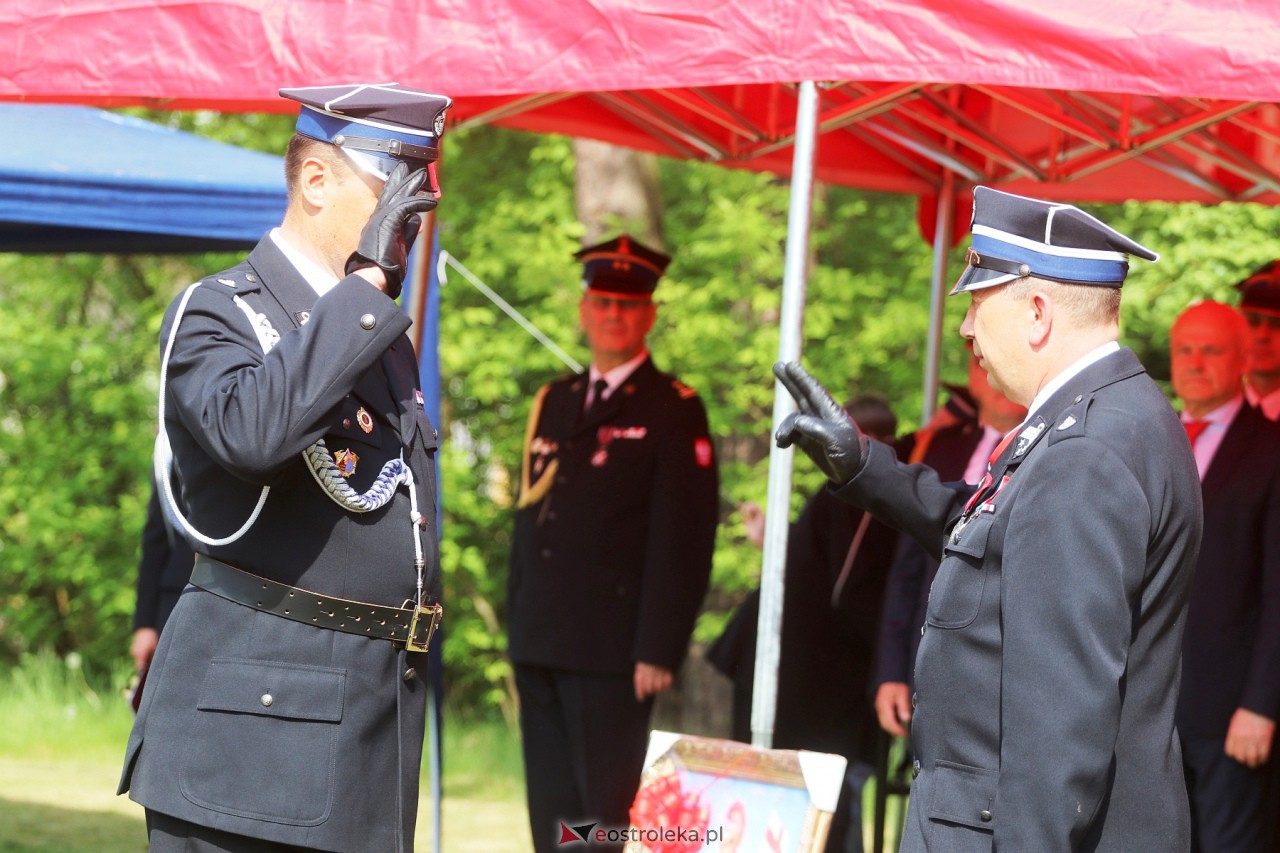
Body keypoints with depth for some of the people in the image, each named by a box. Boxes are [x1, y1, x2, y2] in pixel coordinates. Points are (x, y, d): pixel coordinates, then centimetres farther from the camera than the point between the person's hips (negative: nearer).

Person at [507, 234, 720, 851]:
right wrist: (517, 633, 14)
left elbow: (685, 540, -8)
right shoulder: (553, 403, 18)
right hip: (540, 645, 7)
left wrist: (659, 651, -14)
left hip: (613, 653, -6)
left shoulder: (673, 411, -3)